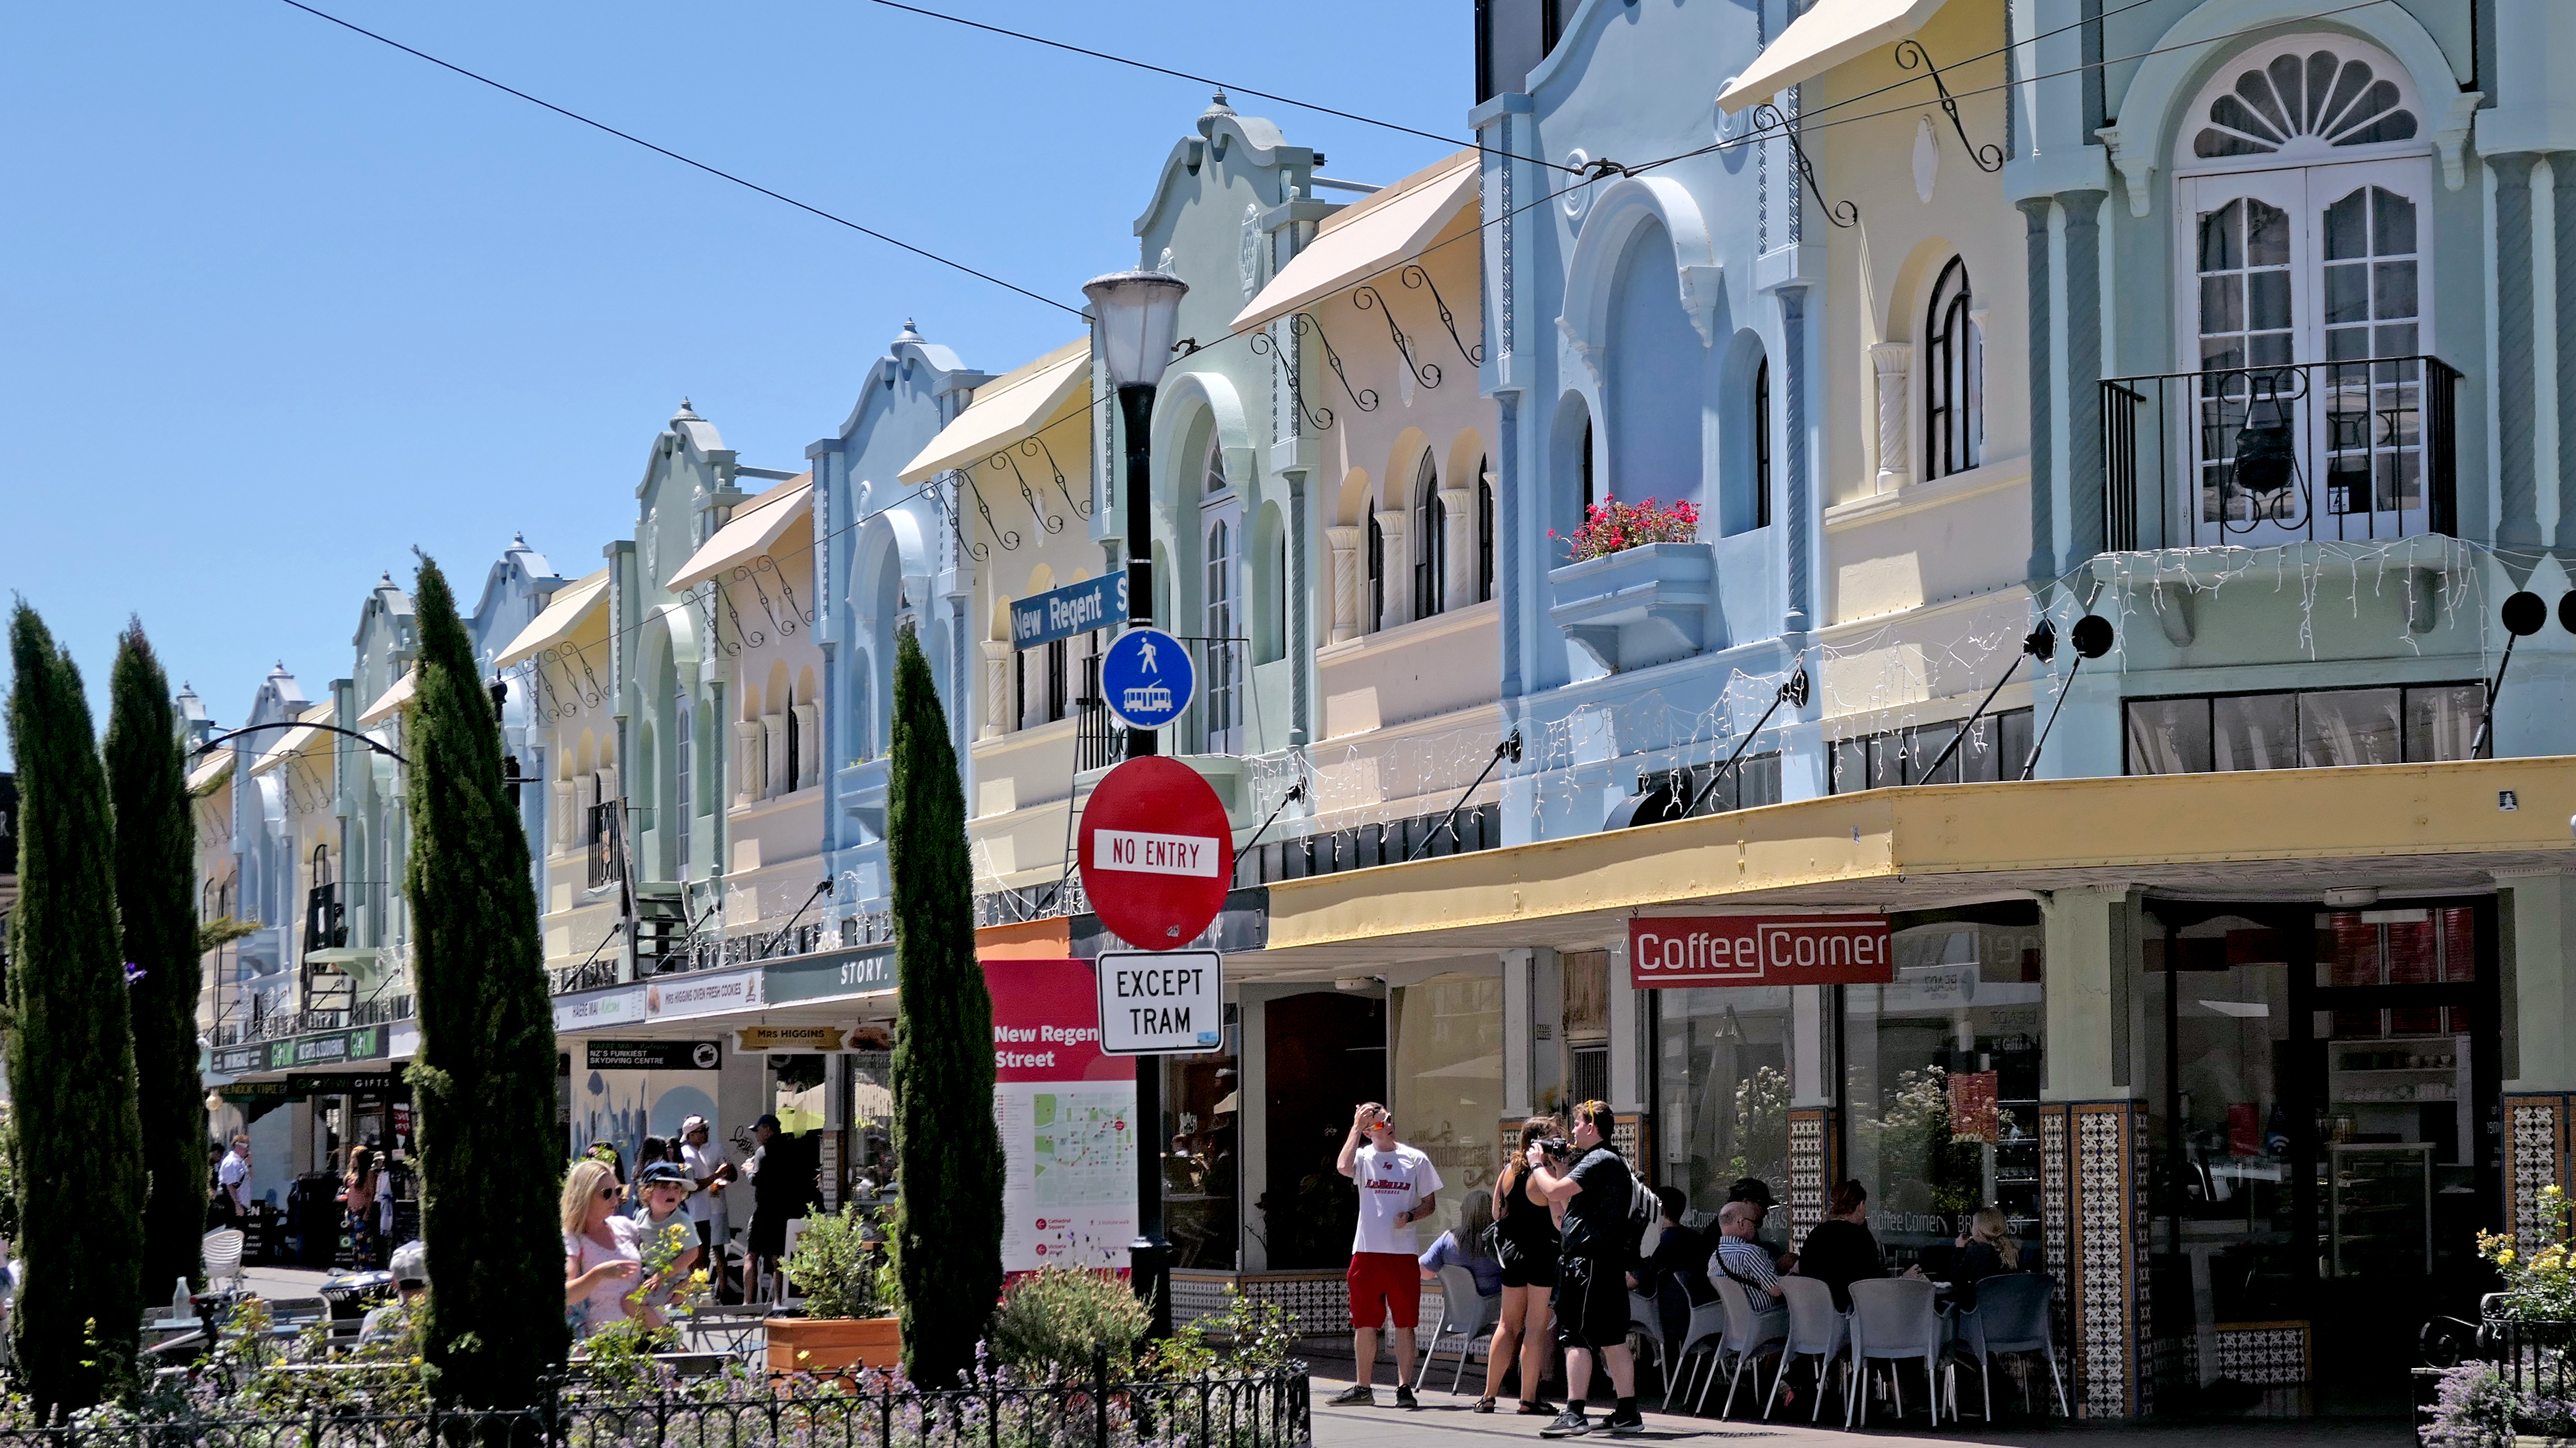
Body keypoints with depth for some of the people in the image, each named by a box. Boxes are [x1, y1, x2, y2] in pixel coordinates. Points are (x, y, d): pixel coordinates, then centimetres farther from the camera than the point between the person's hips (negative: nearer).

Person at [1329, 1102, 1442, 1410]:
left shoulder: (1416, 1160, 6)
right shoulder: (1363, 1158, 4)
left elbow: (1429, 1203, 12)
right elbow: (1343, 1167, -20)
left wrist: (1410, 1216, -9)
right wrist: (1356, 1127, -14)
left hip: (1404, 1252, 0)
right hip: (1367, 1252, 0)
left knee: (1404, 1324, 0)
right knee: (1364, 1324, 7)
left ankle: (1404, 1388, 6)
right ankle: (1362, 1387, 17)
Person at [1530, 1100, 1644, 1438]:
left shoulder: (1599, 1161, -12)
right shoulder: (1614, 1162, 21)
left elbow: (1554, 1193, -19)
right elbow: (1567, 1205, 26)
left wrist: (1537, 1164, -2)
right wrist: (1560, 1169, 20)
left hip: (1589, 1259, -10)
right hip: (1610, 1260, 10)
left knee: (1576, 1338, -10)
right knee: (1612, 1340, 10)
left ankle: (1574, 1414, -14)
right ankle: (1628, 1413, 11)